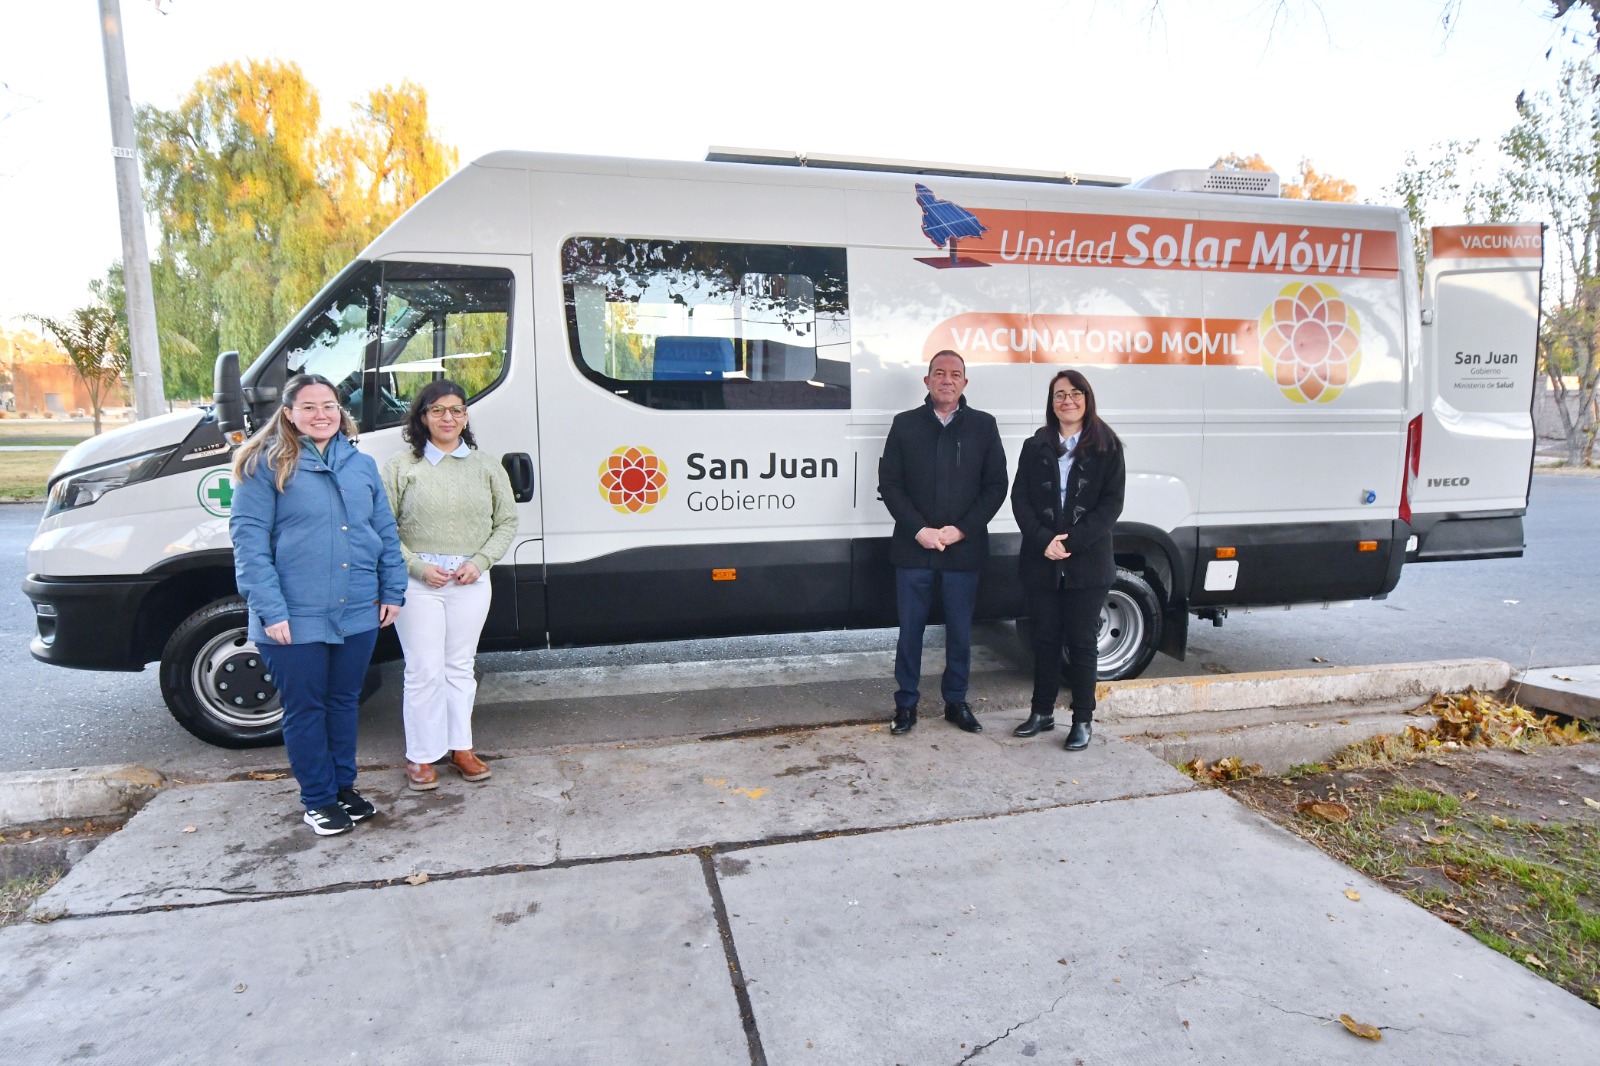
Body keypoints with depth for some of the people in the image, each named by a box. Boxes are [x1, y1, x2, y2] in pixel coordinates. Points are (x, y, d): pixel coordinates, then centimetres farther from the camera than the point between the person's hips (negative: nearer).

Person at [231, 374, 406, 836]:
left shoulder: (362, 464, 9)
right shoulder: (267, 464, -6)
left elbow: (385, 532, 12)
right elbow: (249, 538, -11)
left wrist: (392, 591, 7)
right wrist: (270, 609, -17)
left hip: (358, 613, 5)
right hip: (295, 619, -4)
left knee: (344, 703, 17)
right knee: (306, 709, 8)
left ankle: (344, 786, 32)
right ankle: (319, 799, 23)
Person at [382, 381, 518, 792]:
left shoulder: (486, 466, 6)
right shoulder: (401, 467, -1)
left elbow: (507, 521, 7)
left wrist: (480, 561, -6)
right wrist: (419, 567, -13)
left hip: (471, 582, 3)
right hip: (418, 583, -2)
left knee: (460, 667, 13)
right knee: (425, 671, 1)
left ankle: (461, 748, 25)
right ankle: (420, 756, 15)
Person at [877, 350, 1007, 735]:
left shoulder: (983, 425, 5)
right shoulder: (905, 424, 4)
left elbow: (996, 486, 2)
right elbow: (889, 483, 1)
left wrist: (961, 529, -9)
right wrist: (918, 530, -10)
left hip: (964, 549, 0)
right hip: (913, 547, 0)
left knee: (960, 631, 10)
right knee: (910, 628, 7)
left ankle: (956, 702, 25)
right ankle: (906, 704, 19)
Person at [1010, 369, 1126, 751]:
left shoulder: (1107, 447, 0)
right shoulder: (1036, 446, 6)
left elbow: (1111, 503, -6)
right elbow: (1020, 498, 1)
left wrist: (1072, 541, -16)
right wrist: (1043, 541, -14)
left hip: (1087, 564, -2)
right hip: (1041, 562, 2)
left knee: (1082, 642, 6)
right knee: (1045, 639, 12)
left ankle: (1083, 720, 18)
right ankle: (1042, 712, 25)